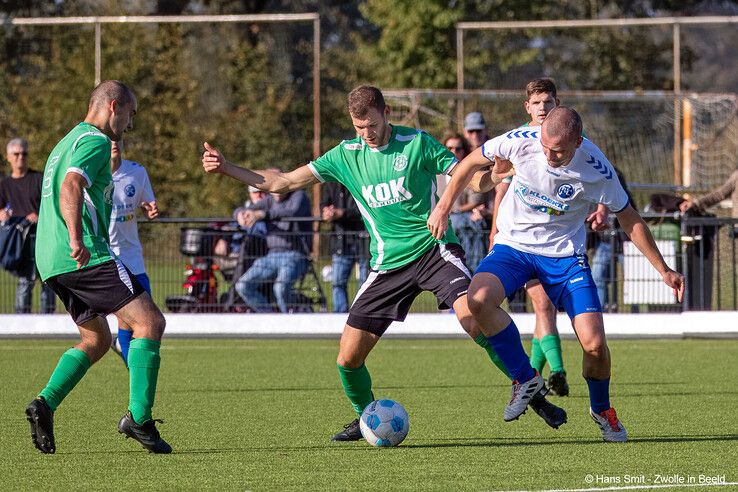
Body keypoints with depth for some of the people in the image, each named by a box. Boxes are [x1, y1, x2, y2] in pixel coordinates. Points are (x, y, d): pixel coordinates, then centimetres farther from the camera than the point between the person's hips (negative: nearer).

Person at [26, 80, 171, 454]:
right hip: (87, 256, -10)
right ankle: (139, 417, -19)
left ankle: (45, 403, 2)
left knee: (97, 340, 19)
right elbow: (71, 185, -24)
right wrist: (76, 238, -37)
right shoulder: (95, 141, -7)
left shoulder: (66, 142, 25)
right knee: (149, 322, -11)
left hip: (51, 261, 10)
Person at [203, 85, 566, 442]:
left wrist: (495, 174, -26)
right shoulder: (346, 155, 6)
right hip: (387, 264, 4)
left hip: (433, 248, -4)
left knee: (472, 317, -29)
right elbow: (282, 183, 9)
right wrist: (225, 168, 1)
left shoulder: (416, 143, -3)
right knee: (348, 357, -3)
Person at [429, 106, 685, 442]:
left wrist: (664, 271, -3)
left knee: (594, 343, -13)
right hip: (513, 245, 1)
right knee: (478, 300, -29)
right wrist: (443, 208, -1)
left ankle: (601, 409, 21)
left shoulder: (596, 168, -21)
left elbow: (629, 219, -5)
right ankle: (526, 379, -7)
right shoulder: (521, 141, -20)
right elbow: (473, 162, 0)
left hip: (565, 254, -1)